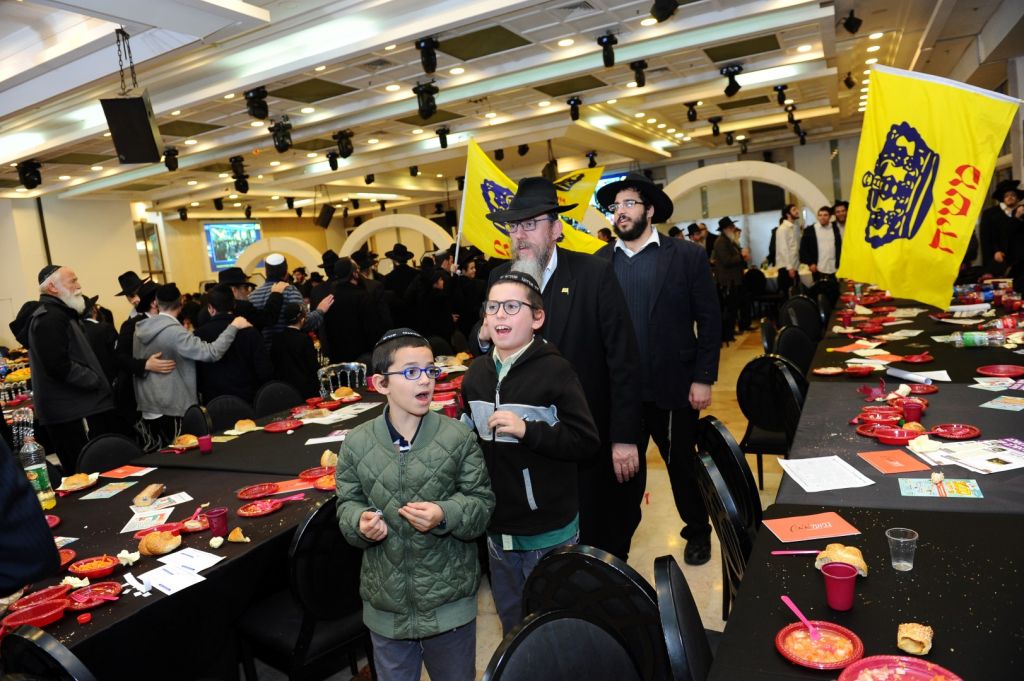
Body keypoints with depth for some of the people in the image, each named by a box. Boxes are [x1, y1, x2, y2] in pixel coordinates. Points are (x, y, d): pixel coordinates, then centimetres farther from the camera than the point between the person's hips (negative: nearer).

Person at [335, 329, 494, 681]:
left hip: (450, 602, -1)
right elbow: (348, 503, 2)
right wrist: (360, 521, -19)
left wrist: (444, 515, -26)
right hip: (386, 603, 2)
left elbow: (482, 503, -9)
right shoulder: (357, 443, -6)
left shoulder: (458, 437, -12)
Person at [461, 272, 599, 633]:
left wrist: (527, 430, -27)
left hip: (549, 529, -5)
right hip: (498, 527, 6)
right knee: (511, 620, 25)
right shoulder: (477, 373, 2)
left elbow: (587, 441, -19)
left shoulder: (555, 370, -16)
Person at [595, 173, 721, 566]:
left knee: (683, 463, 15)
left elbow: (709, 320, -3)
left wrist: (704, 378, -7)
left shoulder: (688, 256, -3)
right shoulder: (600, 263, 3)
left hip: (674, 385, -1)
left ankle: (698, 533, 39)